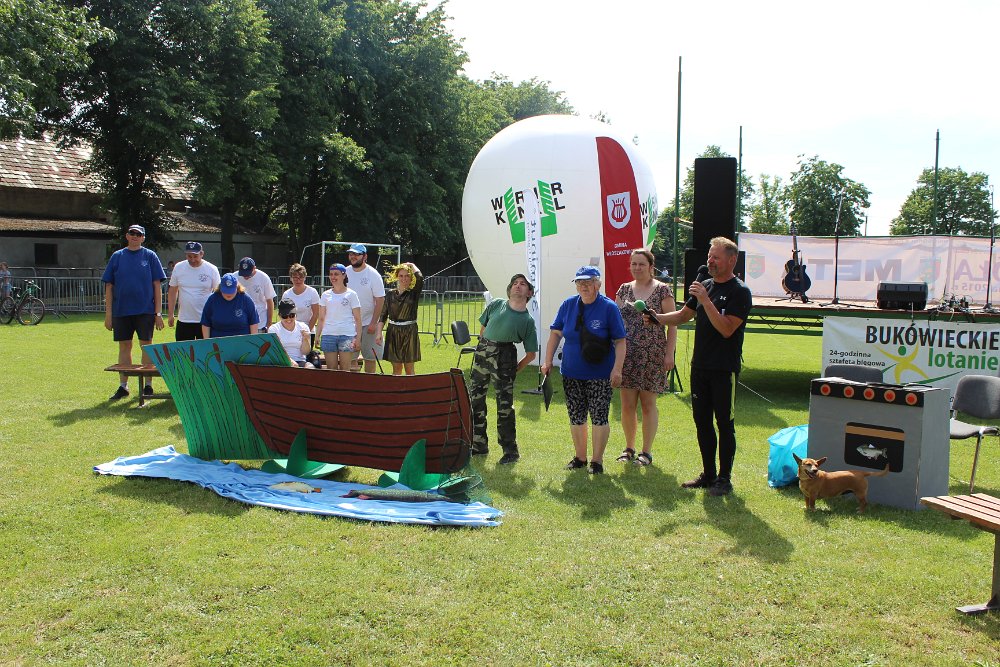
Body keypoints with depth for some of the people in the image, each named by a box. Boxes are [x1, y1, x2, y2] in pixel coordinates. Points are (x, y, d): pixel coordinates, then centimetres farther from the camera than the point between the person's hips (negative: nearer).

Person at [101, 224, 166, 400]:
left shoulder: (150, 256, 3)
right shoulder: (117, 257, 7)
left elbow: (156, 285, 1)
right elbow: (109, 287, 7)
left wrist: (158, 313, -4)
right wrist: (108, 314, 2)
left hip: (145, 310, -2)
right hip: (121, 311, 2)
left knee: (146, 346, 1)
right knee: (124, 347, 7)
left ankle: (148, 385, 10)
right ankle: (123, 386, 15)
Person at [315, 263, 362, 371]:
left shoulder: (351, 294, 3)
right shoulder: (325, 295, 12)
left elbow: (357, 319, 1)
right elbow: (321, 319, 15)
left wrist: (358, 338, -7)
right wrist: (317, 336, 6)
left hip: (347, 335, -3)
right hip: (328, 335, 3)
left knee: (345, 369, -3)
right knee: (331, 369, 3)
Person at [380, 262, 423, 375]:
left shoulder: (414, 293, -1)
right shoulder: (390, 294, 6)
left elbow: (420, 278, -20)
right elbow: (383, 315, 7)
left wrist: (412, 266, -3)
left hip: (409, 332, -2)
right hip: (393, 332, 2)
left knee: (409, 367, 2)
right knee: (396, 367, 8)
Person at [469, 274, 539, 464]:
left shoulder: (528, 320, -1)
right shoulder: (496, 304, 6)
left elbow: (531, 354, 3)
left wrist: (514, 370, -1)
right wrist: (485, 348, 12)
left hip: (504, 358, -4)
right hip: (481, 354, 4)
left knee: (505, 406, -4)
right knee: (474, 400, 10)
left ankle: (510, 450, 9)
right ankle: (479, 445, 25)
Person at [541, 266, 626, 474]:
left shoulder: (609, 307, -8)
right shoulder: (568, 305, 3)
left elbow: (620, 341, -8)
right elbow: (555, 334, 9)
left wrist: (617, 369, -16)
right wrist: (548, 361, 2)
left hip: (600, 376, -4)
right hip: (571, 374, 4)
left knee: (599, 418, -1)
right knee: (576, 417, 10)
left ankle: (597, 460, 12)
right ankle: (580, 456, 26)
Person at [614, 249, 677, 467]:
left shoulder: (662, 290, -2)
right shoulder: (624, 289, 10)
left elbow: (672, 323, -3)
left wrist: (669, 354, -9)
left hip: (652, 355, -3)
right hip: (627, 355, 3)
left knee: (648, 404, 4)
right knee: (627, 404, 6)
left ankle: (646, 451, 14)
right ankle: (629, 448, 21)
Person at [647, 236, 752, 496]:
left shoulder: (739, 292, -10)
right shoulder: (705, 286, 12)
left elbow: (726, 329, -20)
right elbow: (682, 316, 19)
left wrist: (706, 301, -23)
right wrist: (656, 317, 4)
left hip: (724, 370, -7)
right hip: (700, 366, 7)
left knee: (725, 424, 1)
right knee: (702, 421, 11)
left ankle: (724, 478, 10)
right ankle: (708, 474, 22)